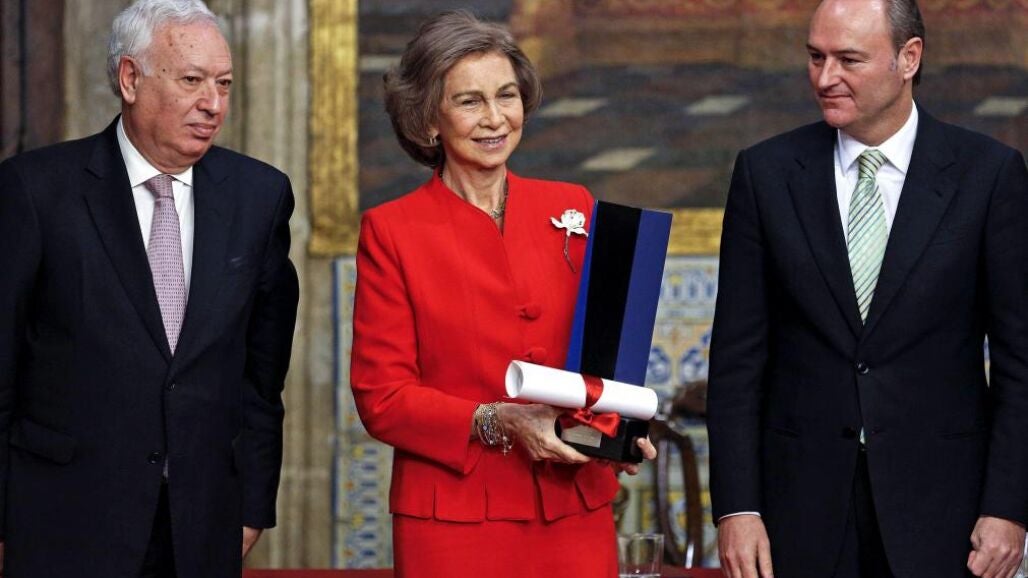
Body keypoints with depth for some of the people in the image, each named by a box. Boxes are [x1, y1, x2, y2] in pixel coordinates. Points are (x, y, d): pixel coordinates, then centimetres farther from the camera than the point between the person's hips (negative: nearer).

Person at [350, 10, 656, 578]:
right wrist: (494, 423, -18)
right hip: (454, 524, -3)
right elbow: (381, 397, -4)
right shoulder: (389, 232, -2)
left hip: (575, 513, 3)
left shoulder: (573, 208, 6)